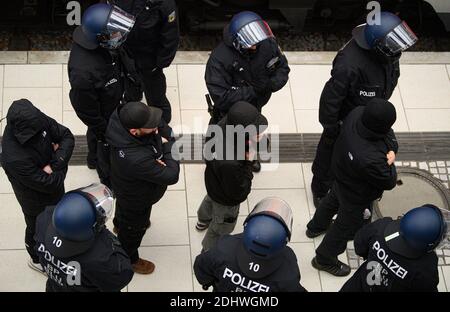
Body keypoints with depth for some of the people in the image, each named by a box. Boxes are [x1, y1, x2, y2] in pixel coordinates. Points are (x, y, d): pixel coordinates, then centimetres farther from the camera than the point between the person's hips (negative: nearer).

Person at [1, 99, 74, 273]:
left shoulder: (38, 120, -26)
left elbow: (67, 136, -15)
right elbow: (50, 183, -36)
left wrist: (56, 163, -29)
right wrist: (60, 166, -19)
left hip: (55, 188, 6)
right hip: (37, 202, -6)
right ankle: (37, 260, 55)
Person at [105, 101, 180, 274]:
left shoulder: (121, 118, -30)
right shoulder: (136, 159, -51)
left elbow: (164, 127, -13)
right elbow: (171, 176, -37)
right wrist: (168, 148, -26)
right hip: (137, 201, -6)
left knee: (124, 210, 39)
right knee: (133, 230, 26)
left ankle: (119, 224, 73)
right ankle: (129, 260, 56)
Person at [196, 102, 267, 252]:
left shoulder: (224, 124, -30)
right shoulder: (230, 164, -49)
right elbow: (239, 193, -32)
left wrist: (255, 139, -26)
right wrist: (248, 162, -32)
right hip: (226, 201, -7)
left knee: (210, 199, 40)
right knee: (221, 229, 25)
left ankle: (203, 220, 73)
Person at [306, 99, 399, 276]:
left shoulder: (358, 113, -29)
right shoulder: (371, 160, -48)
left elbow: (391, 136, -9)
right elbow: (389, 182, -26)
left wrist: (391, 151, -24)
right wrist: (389, 163, -11)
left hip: (341, 176, 8)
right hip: (358, 197, -7)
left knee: (333, 200, 37)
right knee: (348, 227, 22)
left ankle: (316, 227, 68)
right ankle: (325, 260, 48)